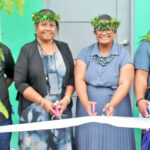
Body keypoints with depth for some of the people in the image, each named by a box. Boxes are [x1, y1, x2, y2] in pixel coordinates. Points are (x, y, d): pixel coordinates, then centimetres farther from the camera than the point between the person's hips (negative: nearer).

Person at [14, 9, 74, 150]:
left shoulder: (64, 48, 10)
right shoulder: (27, 50, 0)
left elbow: (72, 77, 10)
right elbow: (20, 82, -6)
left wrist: (66, 98, -6)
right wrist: (43, 102, -14)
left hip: (62, 110, 3)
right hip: (35, 111, -3)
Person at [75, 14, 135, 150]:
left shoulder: (123, 55, 1)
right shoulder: (85, 53, 5)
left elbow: (124, 84, -8)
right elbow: (79, 79, -5)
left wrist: (112, 104, -25)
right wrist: (85, 102, -22)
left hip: (115, 110, -1)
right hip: (88, 110, 1)